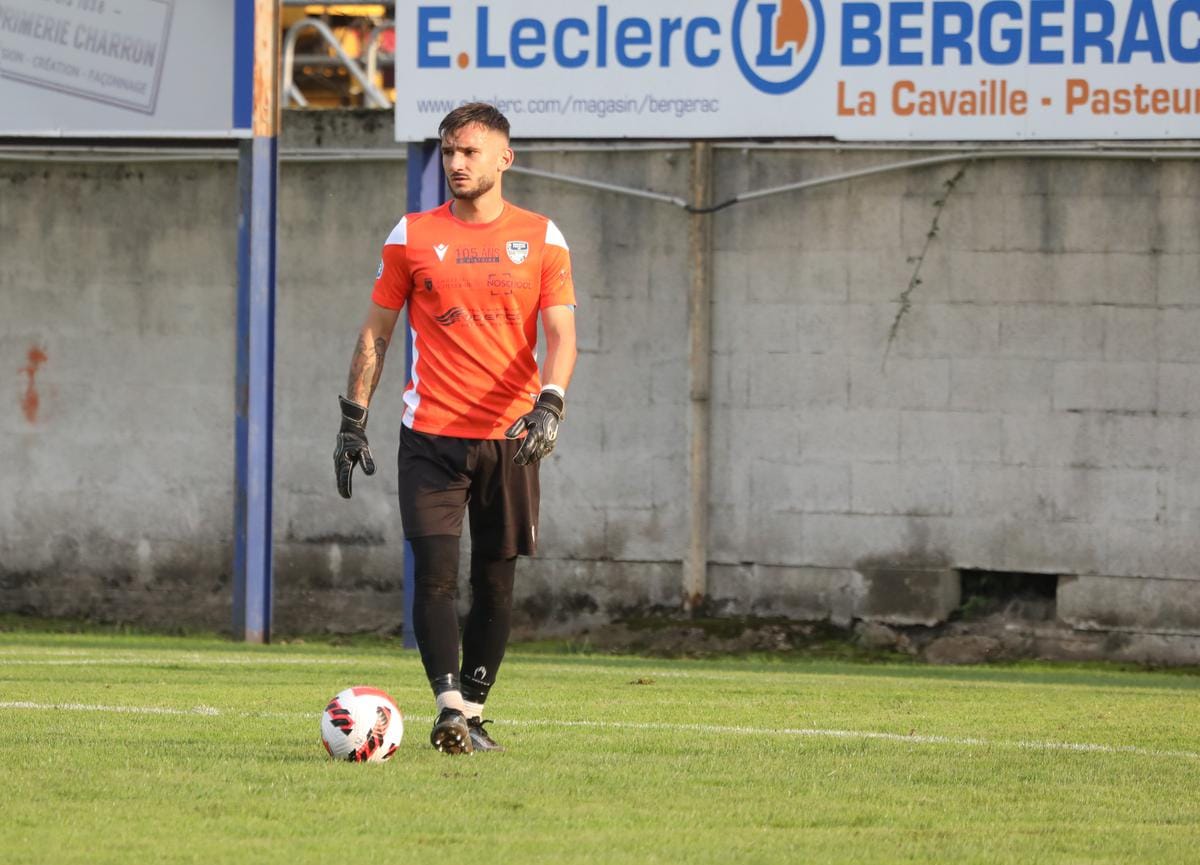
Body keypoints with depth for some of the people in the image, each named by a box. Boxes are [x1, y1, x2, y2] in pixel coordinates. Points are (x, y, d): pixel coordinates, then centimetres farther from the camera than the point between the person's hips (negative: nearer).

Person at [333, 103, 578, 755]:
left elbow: (561, 335, 0)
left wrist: (548, 405, -18)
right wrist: (354, 419, 4)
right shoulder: (412, 236, 5)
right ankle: (450, 707, -20)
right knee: (435, 571, -14)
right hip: (431, 436, -1)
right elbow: (376, 331, 10)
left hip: (510, 439, 1)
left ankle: (471, 713, 14)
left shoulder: (540, 238, 5)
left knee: (495, 580, 4)